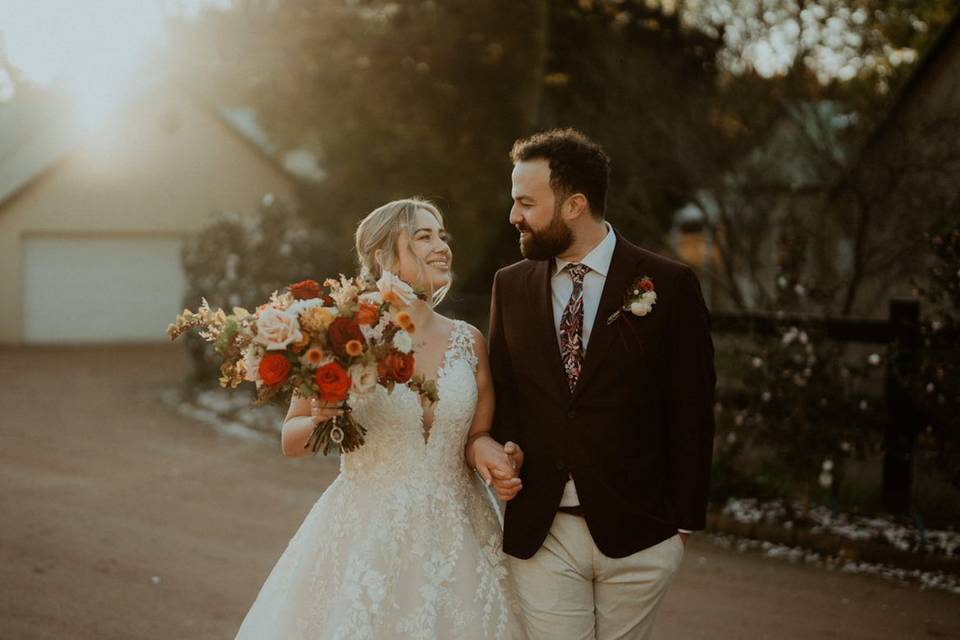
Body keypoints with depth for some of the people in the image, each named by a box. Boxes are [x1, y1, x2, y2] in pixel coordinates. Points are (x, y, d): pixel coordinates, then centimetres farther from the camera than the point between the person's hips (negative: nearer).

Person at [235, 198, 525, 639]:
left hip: (454, 539, 3)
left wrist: (482, 446, -8)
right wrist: (321, 420, -17)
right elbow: (291, 442, 3)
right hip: (365, 535, -3)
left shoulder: (468, 342, 3)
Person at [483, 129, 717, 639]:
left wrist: (685, 519, -3)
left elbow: (691, 410, -2)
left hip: (636, 533, -2)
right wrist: (506, 447, -6)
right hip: (539, 534, 3)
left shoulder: (668, 285, -5)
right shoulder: (511, 286, 6)